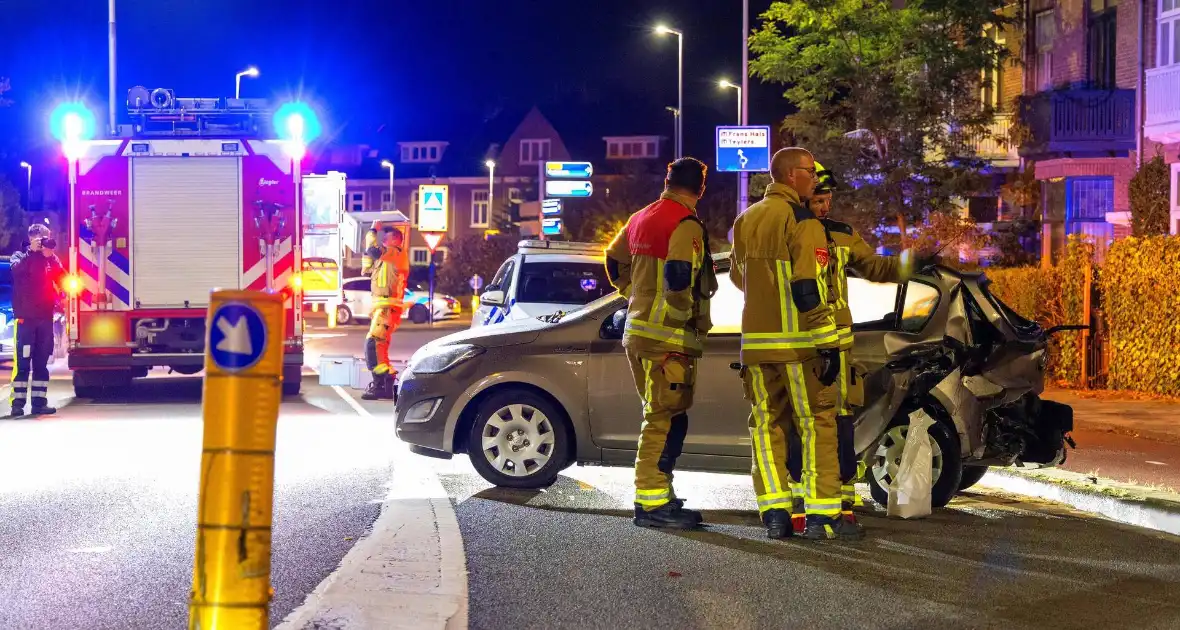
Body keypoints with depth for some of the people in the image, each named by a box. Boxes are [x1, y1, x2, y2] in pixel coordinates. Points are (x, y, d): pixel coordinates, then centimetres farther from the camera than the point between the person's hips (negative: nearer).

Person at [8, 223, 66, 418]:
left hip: (45, 316, 3)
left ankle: (39, 401, 8)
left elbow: (62, 280, -3)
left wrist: (51, 256, -12)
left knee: (41, 362, 6)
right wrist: (32, 251, -22)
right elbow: (16, 269, -18)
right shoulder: (21, 256, 4)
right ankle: (17, 403, -8)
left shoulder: (51, 259, 12)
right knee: (22, 361, -6)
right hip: (26, 316, -3)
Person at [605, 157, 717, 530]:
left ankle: (657, 495, 23)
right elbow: (679, 275, -27)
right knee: (666, 419, -7)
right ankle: (651, 503, -7)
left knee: (660, 417, 18)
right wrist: (692, 317, -14)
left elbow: (615, 261, 25)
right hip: (669, 337, -9)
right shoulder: (686, 226, -14)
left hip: (638, 331, 9)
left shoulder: (642, 219, 14)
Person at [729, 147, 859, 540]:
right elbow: (809, 287, -17)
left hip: (756, 341, 7)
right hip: (799, 343, -7)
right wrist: (828, 343, -15)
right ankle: (821, 514, -1)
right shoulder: (801, 221, -10)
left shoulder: (745, 221, 13)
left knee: (767, 424, 9)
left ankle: (775, 513, 7)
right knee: (817, 423, 0)